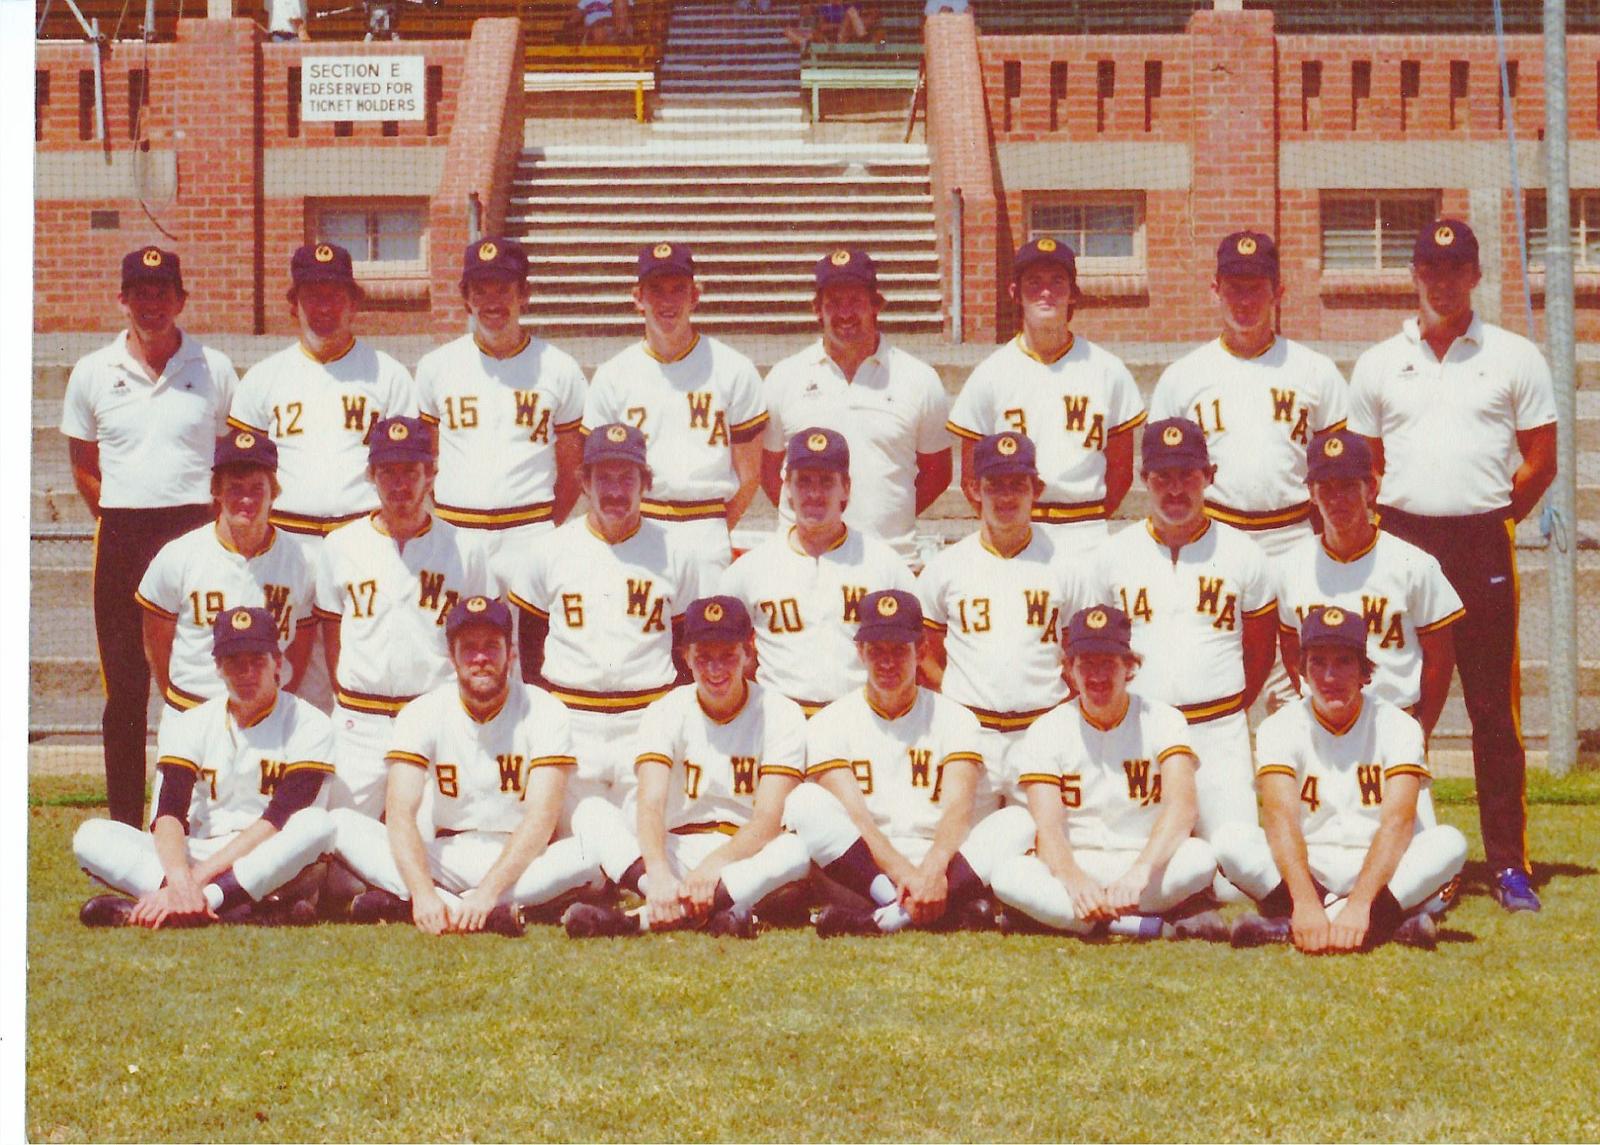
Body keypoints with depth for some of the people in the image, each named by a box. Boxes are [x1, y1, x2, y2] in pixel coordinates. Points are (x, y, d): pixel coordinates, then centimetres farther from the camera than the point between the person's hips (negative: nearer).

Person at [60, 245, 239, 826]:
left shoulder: (214, 370, 5)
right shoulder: (93, 372, 7)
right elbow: (83, 466, 14)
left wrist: (217, 521, 2)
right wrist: (122, 521, 5)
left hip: (197, 532, -1)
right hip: (121, 536, 1)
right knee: (125, 685, 4)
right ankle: (125, 821, 11)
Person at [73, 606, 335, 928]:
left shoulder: (310, 726, -2)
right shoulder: (191, 725, 6)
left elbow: (279, 819, -14)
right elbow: (170, 813, -9)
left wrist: (199, 876, -24)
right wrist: (179, 880, -31)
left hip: (272, 871, -3)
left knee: (318, 824, -33)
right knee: (92, 836, -18)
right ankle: (231, 910, -35)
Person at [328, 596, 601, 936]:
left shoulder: (544, 712, -8)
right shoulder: (422, 713, -4)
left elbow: (541, 819, -18)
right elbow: (400, 814, -15)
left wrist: (488, 892, -33)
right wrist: (424, 893, -34)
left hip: (522, 860, -2)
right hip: (447, 859, 2)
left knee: (589, 855, -34)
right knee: (341, 825, -19)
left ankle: (400, 905, -37)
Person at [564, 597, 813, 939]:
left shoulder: (780, 715, -4)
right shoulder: (666, 713, 0)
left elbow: (768, 820, -16)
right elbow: (650, 804, -17)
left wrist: (714, 865, -35)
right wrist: (659, 874, -38)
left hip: (747, 859, -2)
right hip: (675, 854, 2)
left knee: (796, 851, -35)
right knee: (591, 812, -21)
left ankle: (642, 919, -43)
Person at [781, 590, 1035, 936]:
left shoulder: (954, 719, 10)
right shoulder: (830, 723, 7)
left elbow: (958, 810, -8)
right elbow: (852, 816, -9)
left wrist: (932, 869, -30)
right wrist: (905, 873, -28)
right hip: (861, 866, -1)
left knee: (1018, 825, -24)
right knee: (805, 802, -27)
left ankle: (894, 913, -41)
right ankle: (949, 907, -40)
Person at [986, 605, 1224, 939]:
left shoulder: (1162, 721, 0)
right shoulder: (1047, 732, 3)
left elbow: (1182, 807, -17)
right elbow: (1047, 827, -11)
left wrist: (1139, 872, -36)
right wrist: (1074, 880, -35)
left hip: (1148, 863, -1)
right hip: (1072, 865, 2)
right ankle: (1166, 928, -36)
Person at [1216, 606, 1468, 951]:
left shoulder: (1397, 726, -5)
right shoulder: (1280, 728, -4)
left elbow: (1398, 822, -19)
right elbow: (1281, 819, -20)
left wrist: (1359, 903, -35)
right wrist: (1306, 901, -38)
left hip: (1379, 870, 0)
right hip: (1305, 869, 0)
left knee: (1449, 843, -27)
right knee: (1231, 840, -26)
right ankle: (1388, 922, -33)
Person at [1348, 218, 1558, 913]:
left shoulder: (1515, 359, 6)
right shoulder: (1378, 365, 11)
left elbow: (1540, 463, 7)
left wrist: (1485, 522, 3)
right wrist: (1396, 530, 7)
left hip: (1483, 543, -2)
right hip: (1400, 539, 2)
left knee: (1494, 707, -2)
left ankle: (1509, 864, 2)